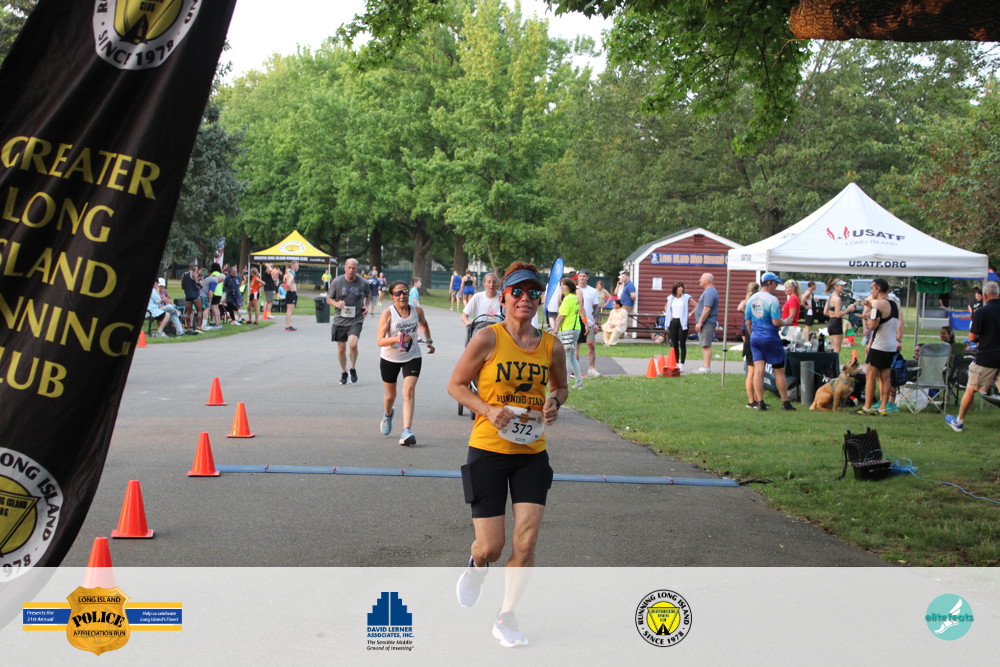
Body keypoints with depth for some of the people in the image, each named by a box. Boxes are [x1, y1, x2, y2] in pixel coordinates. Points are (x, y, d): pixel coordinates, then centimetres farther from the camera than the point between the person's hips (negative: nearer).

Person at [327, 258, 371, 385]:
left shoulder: (363, 283, -1)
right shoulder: (336, 281, -2)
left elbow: (368, 295, 19)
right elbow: (328, 299, 6)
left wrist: (367, 305, 1)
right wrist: (336, 304, -15)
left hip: (356, 319, -2)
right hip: (340, 320, 2)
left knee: (353, 344, -22)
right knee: (341, 349, 7)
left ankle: (353, 369, 1)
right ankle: (344, 372, 28)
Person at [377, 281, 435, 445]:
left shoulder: (417, 311, -5)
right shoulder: (387, 313, -15)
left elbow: (424, 325, 20)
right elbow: (379, 340, -20)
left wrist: (429, 341, 13)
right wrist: (396, 339, -35)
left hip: (412, 357, 1)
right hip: (390, 358, -1)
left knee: (409, 391, -19)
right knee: (390, 395, 15)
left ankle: (407, 431, -23)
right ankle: (388, 415, 51)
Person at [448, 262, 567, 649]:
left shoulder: (550, 346, 2)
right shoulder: (488, 339, -10)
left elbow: (560, 387, 19)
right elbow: (455, 385, -3)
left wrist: (555, 403, -4)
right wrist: (488, 411, -18)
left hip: (532, 453, 3)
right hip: (488, 450, -3)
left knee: (526, 541, -4)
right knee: (491, 548, -2)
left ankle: (506, 618, 17)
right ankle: (476, 568, 37)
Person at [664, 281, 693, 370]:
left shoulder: (686, 297, -2)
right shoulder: (670, 298, 10)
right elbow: (666, 308, 26)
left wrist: (690, 314, -5)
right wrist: (668, 316, 11)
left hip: (682, 322, -4)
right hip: (673, 322, 4)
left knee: (682, 344, -6)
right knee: (674, 344, 6)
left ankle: (681, 364, -5)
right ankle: (675, 363, 13)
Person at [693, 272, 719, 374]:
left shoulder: (709, 292, -15)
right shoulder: (708, 291, 19)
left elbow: (707, 309, -23)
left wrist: (700, 322, -23)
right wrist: (700, 322, 23)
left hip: (707, 323, -11)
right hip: (705, 323, 11)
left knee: (706, 345, -12)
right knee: (705, 345, 12)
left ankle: (706, 367, -13)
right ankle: (705, 366, 16)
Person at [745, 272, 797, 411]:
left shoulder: (751, 299, 8)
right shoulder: (772, 299, -13)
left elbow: (747, 322, 10)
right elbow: (776, 322, -17)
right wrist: (786, 322, 1)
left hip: (755, 338, 5)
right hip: (771, 339, -5)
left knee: (758, 370, 0)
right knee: (779, 371, 6)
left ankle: (760, 402, -4)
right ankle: (785, 402, 12)